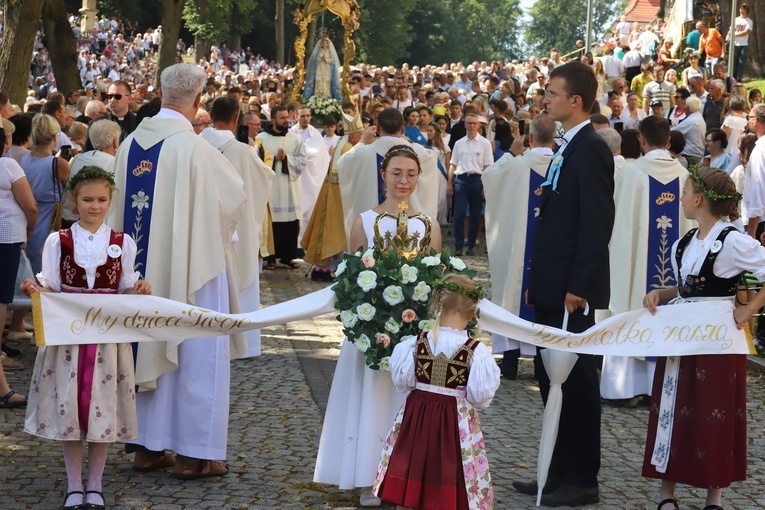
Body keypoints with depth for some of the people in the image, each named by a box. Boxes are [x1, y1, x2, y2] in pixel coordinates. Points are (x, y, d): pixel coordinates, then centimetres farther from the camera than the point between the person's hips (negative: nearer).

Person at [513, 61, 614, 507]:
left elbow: (598, 223, -19)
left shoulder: (591, 149, -14)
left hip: (573, 290, -9)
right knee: (552, 376, 13)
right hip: (553, 287, 9)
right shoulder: (568, 148, 14)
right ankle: (561, 472, 23)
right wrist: (541, 281, 15)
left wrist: (578, 286, -21)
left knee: (577, 381, -1)